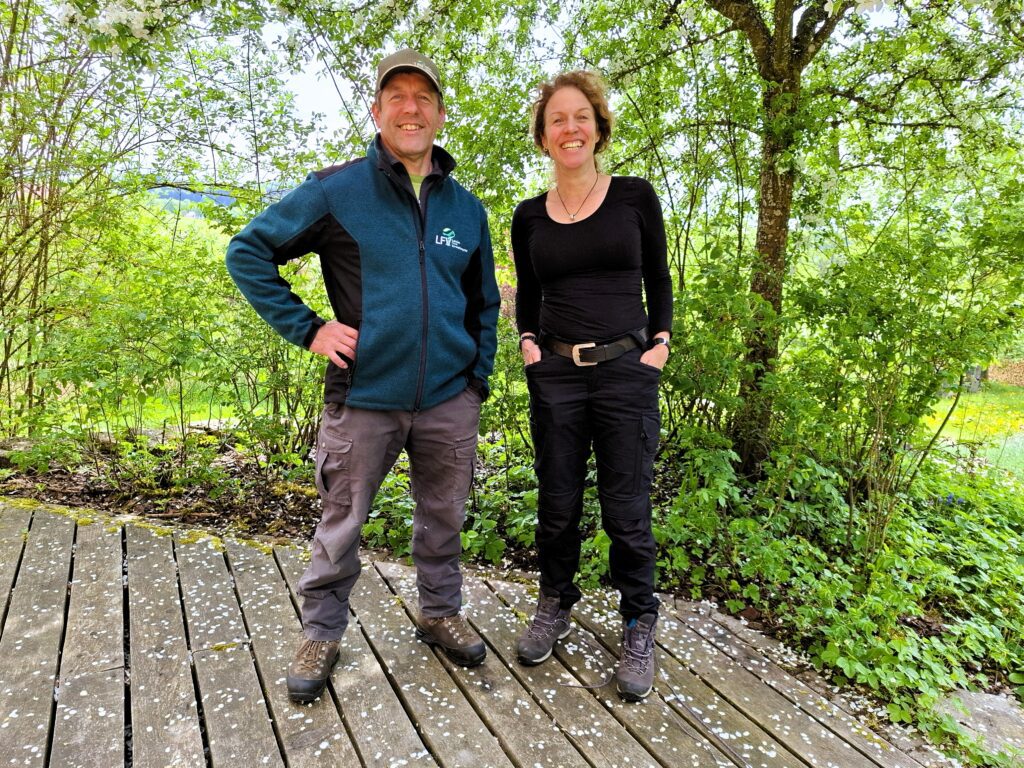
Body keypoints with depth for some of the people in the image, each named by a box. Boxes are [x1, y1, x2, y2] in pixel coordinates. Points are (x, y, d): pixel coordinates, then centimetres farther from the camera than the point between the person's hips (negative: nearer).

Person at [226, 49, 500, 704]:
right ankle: (322, 635, 32)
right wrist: (308, 329, -6)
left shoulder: (466, 208, 9)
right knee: (341, 527, 10)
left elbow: (484, 302, 18)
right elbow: (248, 252, 2)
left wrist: (480, 378, 10)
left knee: (444, 518, 16)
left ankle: (441, 613, 39)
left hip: (450, 400, 3)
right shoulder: (335, 191, -3)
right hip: (364, 397, -3)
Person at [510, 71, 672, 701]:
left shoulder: (635, 196, 4)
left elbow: (658, 280, 9)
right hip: (555, 377, 2)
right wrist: (528, 339, 0)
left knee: (627, 510, 3)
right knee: (558, 503, 11)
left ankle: (640, 629, 23)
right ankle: (555, 607, 33)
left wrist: (660, 342, -2)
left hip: (627, 372, -2)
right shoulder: (530, 216, 8)